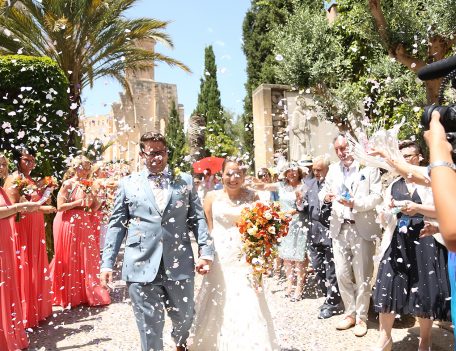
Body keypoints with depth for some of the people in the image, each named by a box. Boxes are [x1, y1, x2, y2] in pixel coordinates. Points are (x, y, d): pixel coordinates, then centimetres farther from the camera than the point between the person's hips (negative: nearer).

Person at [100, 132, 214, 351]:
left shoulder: (185, 181, 8)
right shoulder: (128, 184, 6)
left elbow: (197, 218, 6)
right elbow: (116, 225, 5)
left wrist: (206, 251, -3)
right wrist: (107, 264, 0)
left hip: (179, 265, 2)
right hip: (141, 267, -1)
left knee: (184, 317, 18)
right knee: (149, 326, 7)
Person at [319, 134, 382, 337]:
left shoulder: (369, 167, -3)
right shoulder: (333, 169, 12)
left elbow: (377, 196, -10)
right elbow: (323, 191, 10)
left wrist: (355, 203, -24)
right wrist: (325, 195, -14)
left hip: (362, 228, -4)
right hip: (340, 228, 4)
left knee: (362, 276, 6)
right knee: (342, 274, 10)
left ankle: (361, 317, 21)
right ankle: (350, 313, 26)